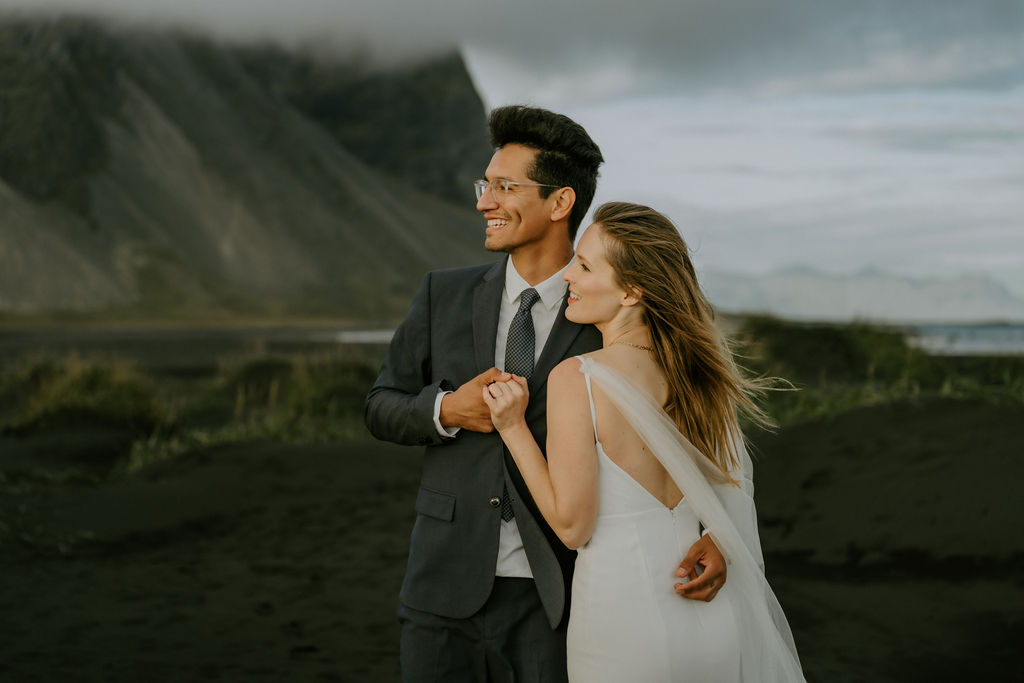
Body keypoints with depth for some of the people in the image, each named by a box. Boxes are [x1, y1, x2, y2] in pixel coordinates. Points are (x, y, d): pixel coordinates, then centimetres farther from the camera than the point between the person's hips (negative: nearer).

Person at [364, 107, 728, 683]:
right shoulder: (444, 296, 5)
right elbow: (383, 407, 12)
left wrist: (710, 535, -17)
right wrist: (447, 410, -9)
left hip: (555, 603, -2)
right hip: (447, 591, 3)